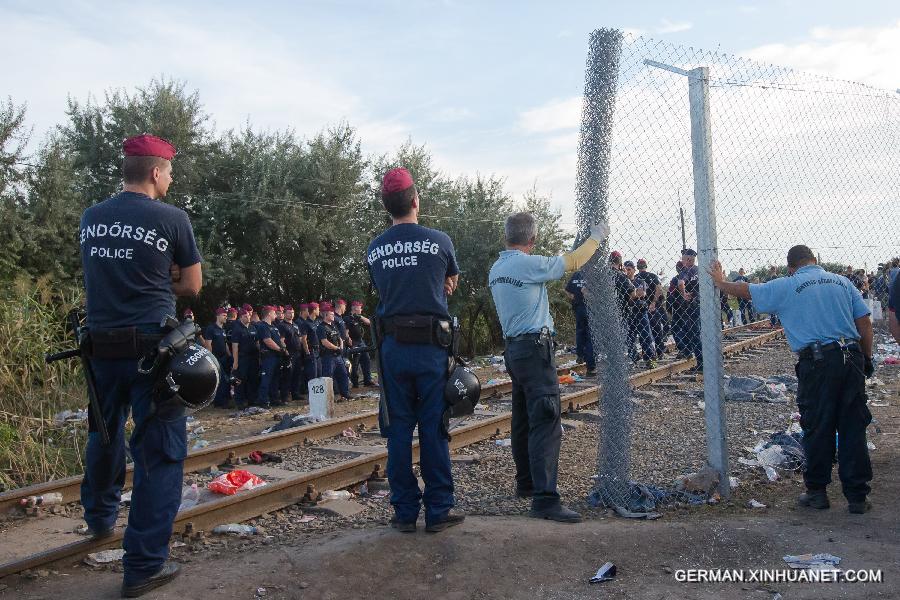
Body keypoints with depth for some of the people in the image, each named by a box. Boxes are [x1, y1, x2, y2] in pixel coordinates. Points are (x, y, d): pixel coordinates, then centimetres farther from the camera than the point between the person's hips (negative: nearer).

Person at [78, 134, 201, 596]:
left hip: (102, 344, 6)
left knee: (104, 435, 25)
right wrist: (157, 284, 7)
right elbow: (192, 286, 0)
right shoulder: (171, 218, -8)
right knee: (159, 450, 1)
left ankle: (99, 518, 47)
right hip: (152, 345, -5)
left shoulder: (90, 218, 7)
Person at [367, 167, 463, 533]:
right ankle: (439, 510, 12)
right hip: (431, 346, -2)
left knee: (398, 430, 8)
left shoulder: (374, 250, 6)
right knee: (434, 430, 5)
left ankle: (405, 512, 15)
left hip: (392, 347, 3)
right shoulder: (439, 241, -2)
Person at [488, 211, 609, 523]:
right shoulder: (528, 264, -14)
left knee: (523, 420, 16)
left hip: (512, 347, 9)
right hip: (535, 348, -9)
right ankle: (545, 498, -17)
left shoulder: (496, 269, 10)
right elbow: (572, 262, -4)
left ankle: (526, 483, 26)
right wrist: (595, 238, 11)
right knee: (545, 422, -13)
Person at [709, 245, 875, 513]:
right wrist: (867, 359, 15)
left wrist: (720, 282, 27)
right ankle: (857, 497, 12)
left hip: (817, 362, -3)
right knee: (853, 429, 7)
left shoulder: (786, 286, 1)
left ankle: (817, 492, 17)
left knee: (817, 430, 7)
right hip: (852, 358, 3)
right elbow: (865, 323, 7)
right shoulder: (843, 282, 10)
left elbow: (746, 290, 9)